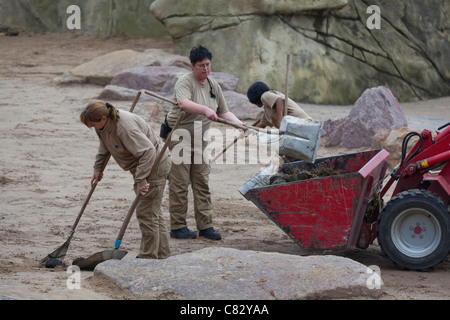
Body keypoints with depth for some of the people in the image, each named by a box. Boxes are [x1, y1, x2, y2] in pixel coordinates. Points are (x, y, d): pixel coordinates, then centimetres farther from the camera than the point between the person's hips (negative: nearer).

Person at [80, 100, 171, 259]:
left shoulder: (125, 127, -31)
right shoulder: (104, 125, -1)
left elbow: (148, 151, -34)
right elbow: (104, 148, 20)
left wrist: (141, 179, -33)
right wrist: (98, 169, 17)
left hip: (155, 165, -10)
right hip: (141, 166, 10)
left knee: (146, 213, -8)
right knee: (153, 212, 14)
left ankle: (149, 257, -2)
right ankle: (162, 255, 21)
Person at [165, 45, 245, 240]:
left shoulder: (214, 86, 10)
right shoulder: (185, 82, -14)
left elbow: (224, 112, 15)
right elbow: (183, 102, -35)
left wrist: (239, 123, -3)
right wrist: (205, 110, -48)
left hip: (200, 140, 7)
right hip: (179, 136, -7)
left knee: (202, 183, 5)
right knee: (179, 183, -5)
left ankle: (205, 226, 8)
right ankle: (177, 227, -1)